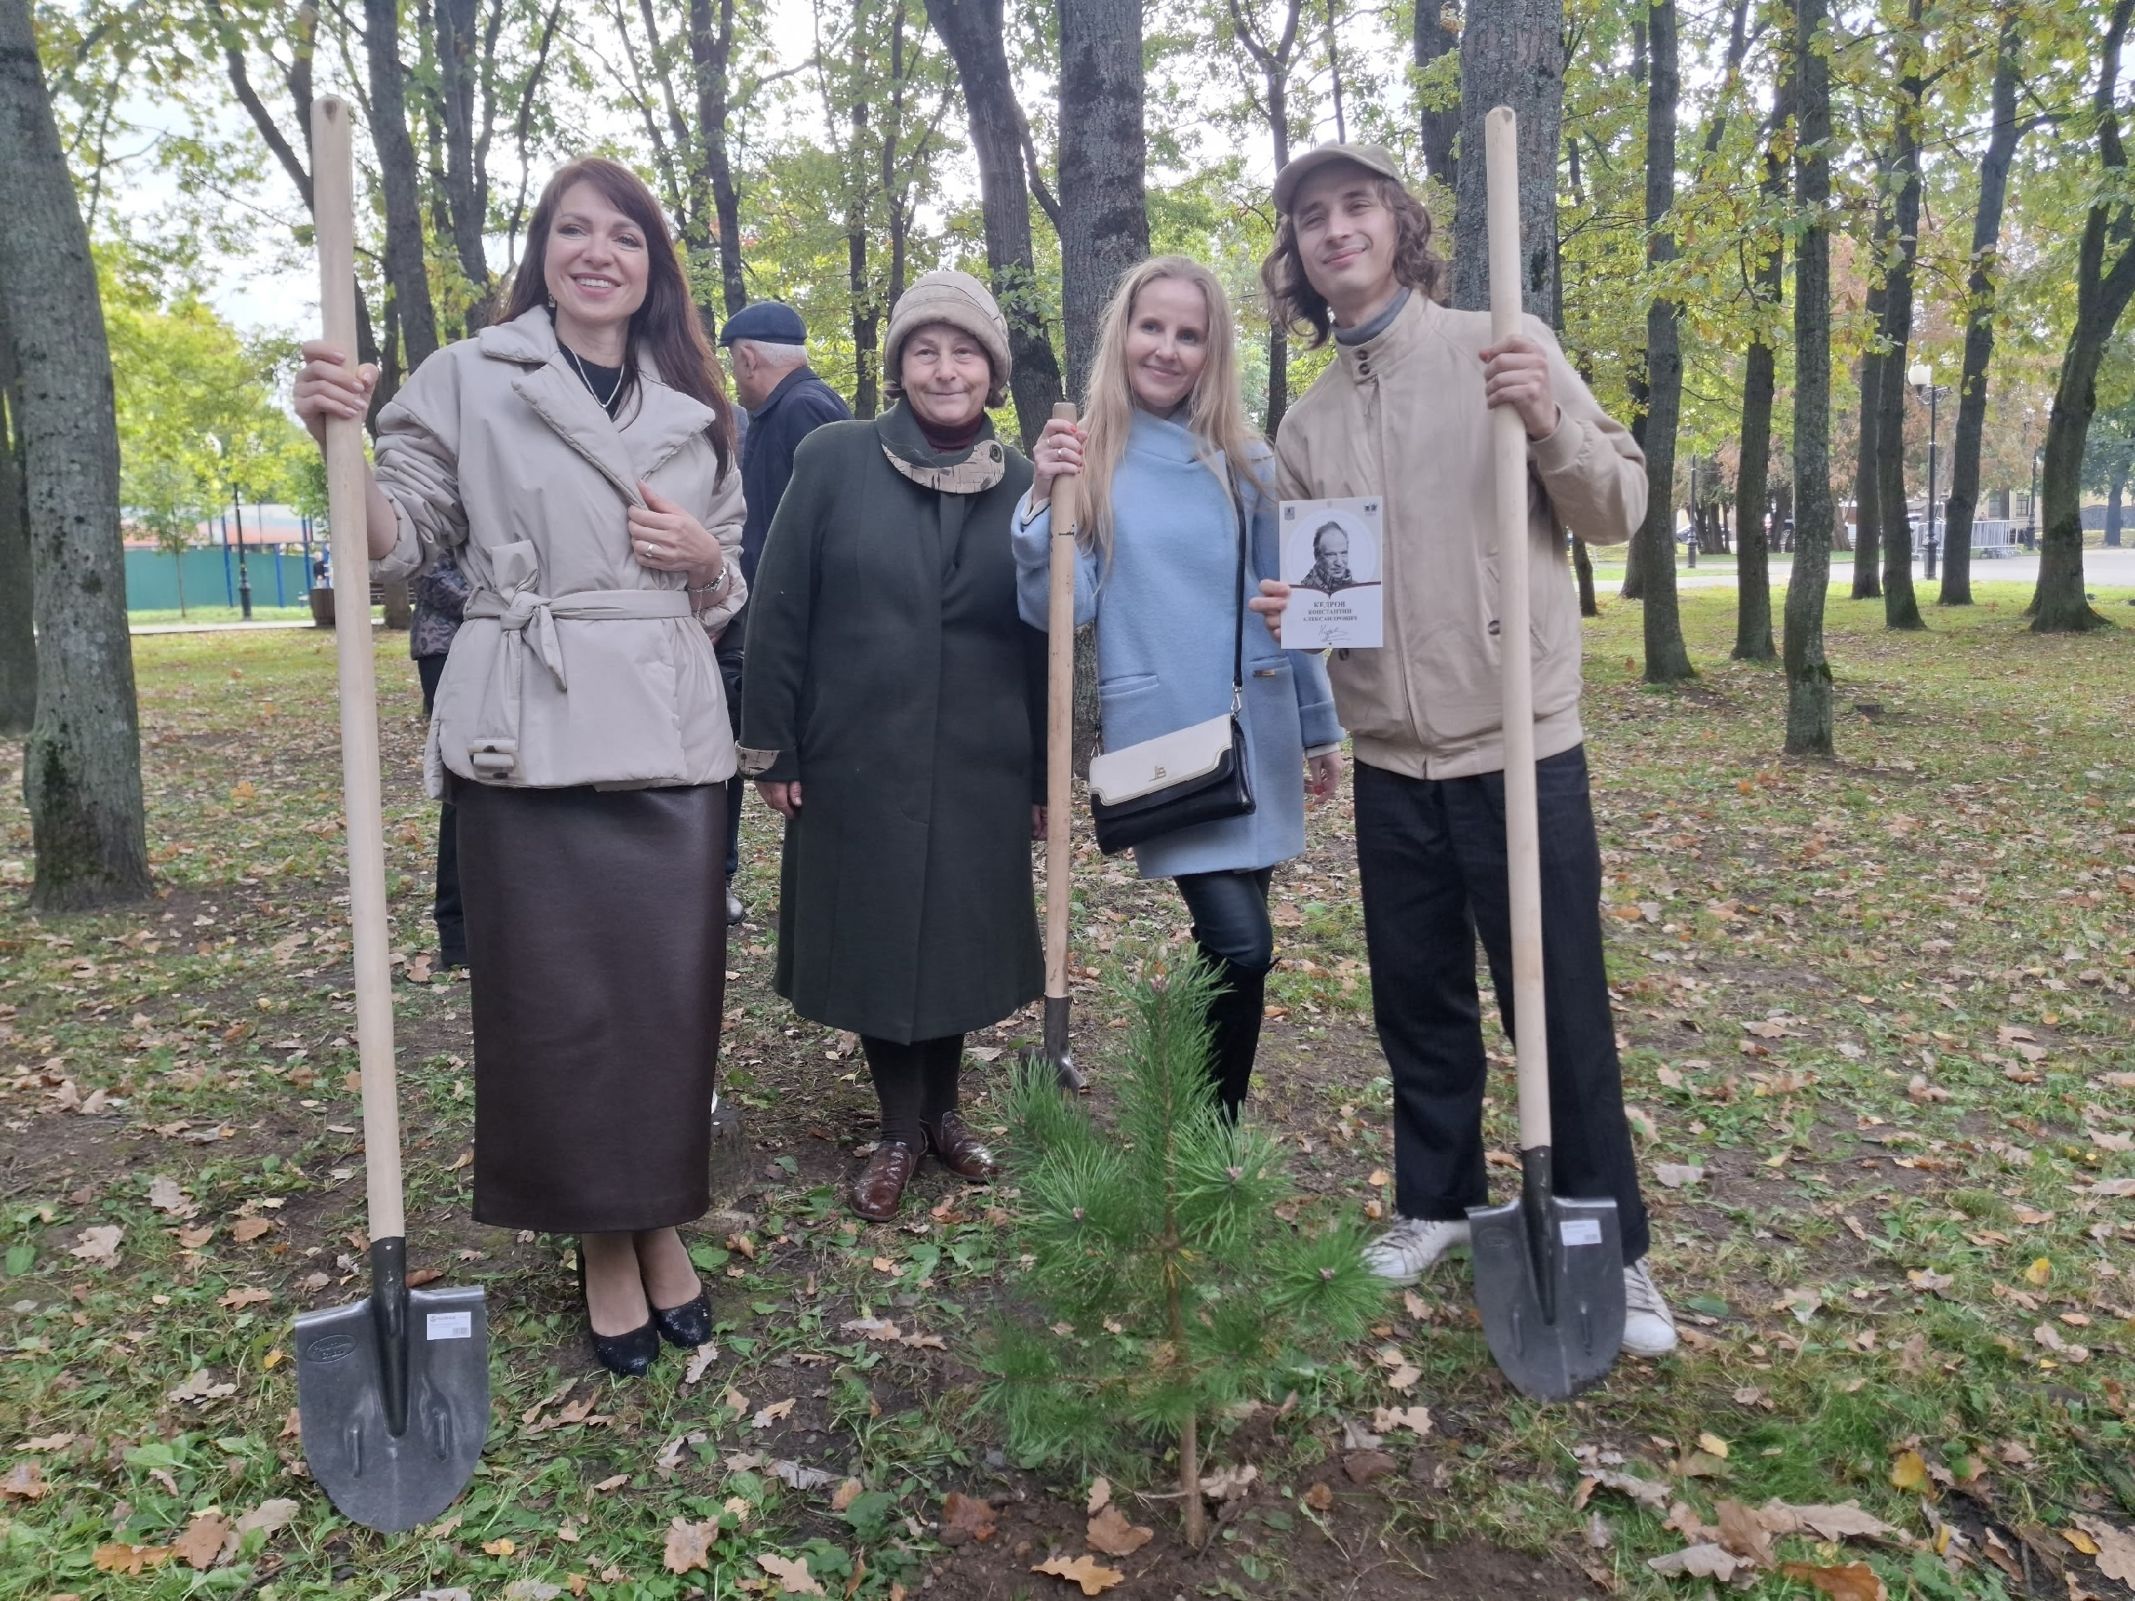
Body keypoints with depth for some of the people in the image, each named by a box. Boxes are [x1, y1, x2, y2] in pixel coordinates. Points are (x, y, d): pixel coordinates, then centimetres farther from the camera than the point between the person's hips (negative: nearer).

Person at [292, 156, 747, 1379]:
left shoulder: (693, 407, 14)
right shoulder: (469, 380, 4)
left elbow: (732, 591, 18)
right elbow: (398, 542, -2)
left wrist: (702, 557, -4)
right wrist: (341, 441, -18)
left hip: (671, 739, 3)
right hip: (528, 737, -3)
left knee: (672, 989, 6)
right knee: (553, 998, 2)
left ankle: (664, 1221, 25)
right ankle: (601, 1241, 21)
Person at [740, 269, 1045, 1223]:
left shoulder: (1022, 486, 3)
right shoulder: (835, 460, -4)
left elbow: (1043, 641, 6)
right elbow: (779, 611, -3)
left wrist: (1045, 775, 6)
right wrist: (770, 748, -5)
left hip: (979, 770, 2)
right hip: (855, 762, -1)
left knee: (959, 941, 11)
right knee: (871, 941, 8)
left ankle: (942, 1109, 33)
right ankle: (900, 1128, 26)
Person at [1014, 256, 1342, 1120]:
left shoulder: (1245, 461, 6)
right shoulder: (1086, 459, 0)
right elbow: (1063, 610, -6)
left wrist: (1320, 725, 15)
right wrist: (1045, 502, -20)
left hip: (1256, 732, 3)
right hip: (1160, 737, -3)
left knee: (1232, 947, 10)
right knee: (1240, 948, -13)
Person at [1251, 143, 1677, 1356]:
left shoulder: (1504, 350, -2)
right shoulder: (1307, 425, 9)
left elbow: (1620, 510, -3)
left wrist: (1551, 421, -21)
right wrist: (1287, 610, -7)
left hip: (1522, 749, -4)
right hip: (1392, 763, 4)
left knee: (1563, 1010, 3)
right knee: (1419, 1006, 15)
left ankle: (1611, 1249, 21)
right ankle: (1438, 1204, 34)